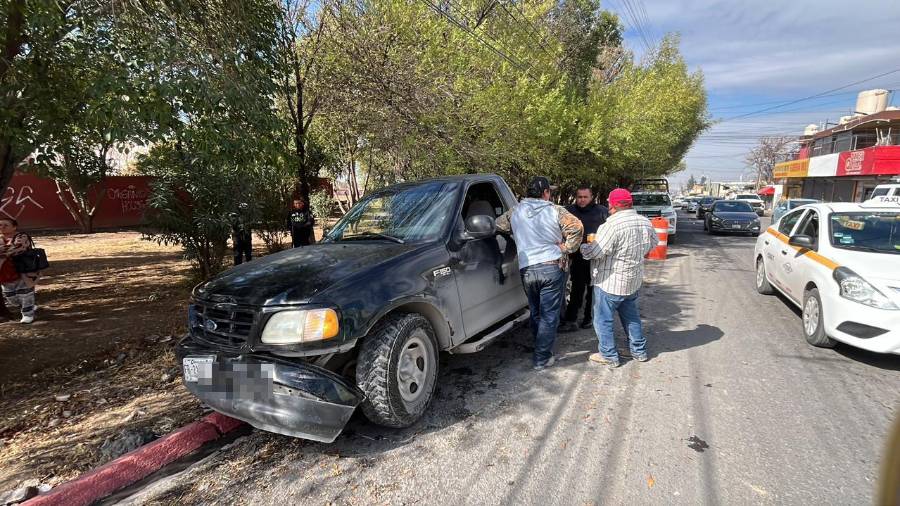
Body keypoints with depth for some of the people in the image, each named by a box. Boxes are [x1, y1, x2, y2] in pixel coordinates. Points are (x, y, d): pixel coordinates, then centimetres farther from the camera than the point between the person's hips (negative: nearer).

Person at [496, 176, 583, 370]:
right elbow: (576, 227, -16)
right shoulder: (555, 211, -4)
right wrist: (566, 247, -4)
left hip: (527, 270, 4)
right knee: (549, 316, 5)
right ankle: (542, 358, 8)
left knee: (536, 313, 20)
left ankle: (542, 349, 31)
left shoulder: (515, 212, 5)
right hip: (552, 268, -3)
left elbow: (498, 226, 14)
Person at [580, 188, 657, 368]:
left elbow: (594, 252, -24)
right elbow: (654, 242, 19)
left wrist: (582, 247, -5)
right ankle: (639, 351, 33)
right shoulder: (645, 222, 3)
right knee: (631, 316, 23)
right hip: (634, 280, 8)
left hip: (610, 282, -8)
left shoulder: (613, 225, -24)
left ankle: (609, 356, 15)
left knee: (603, 319, 7)